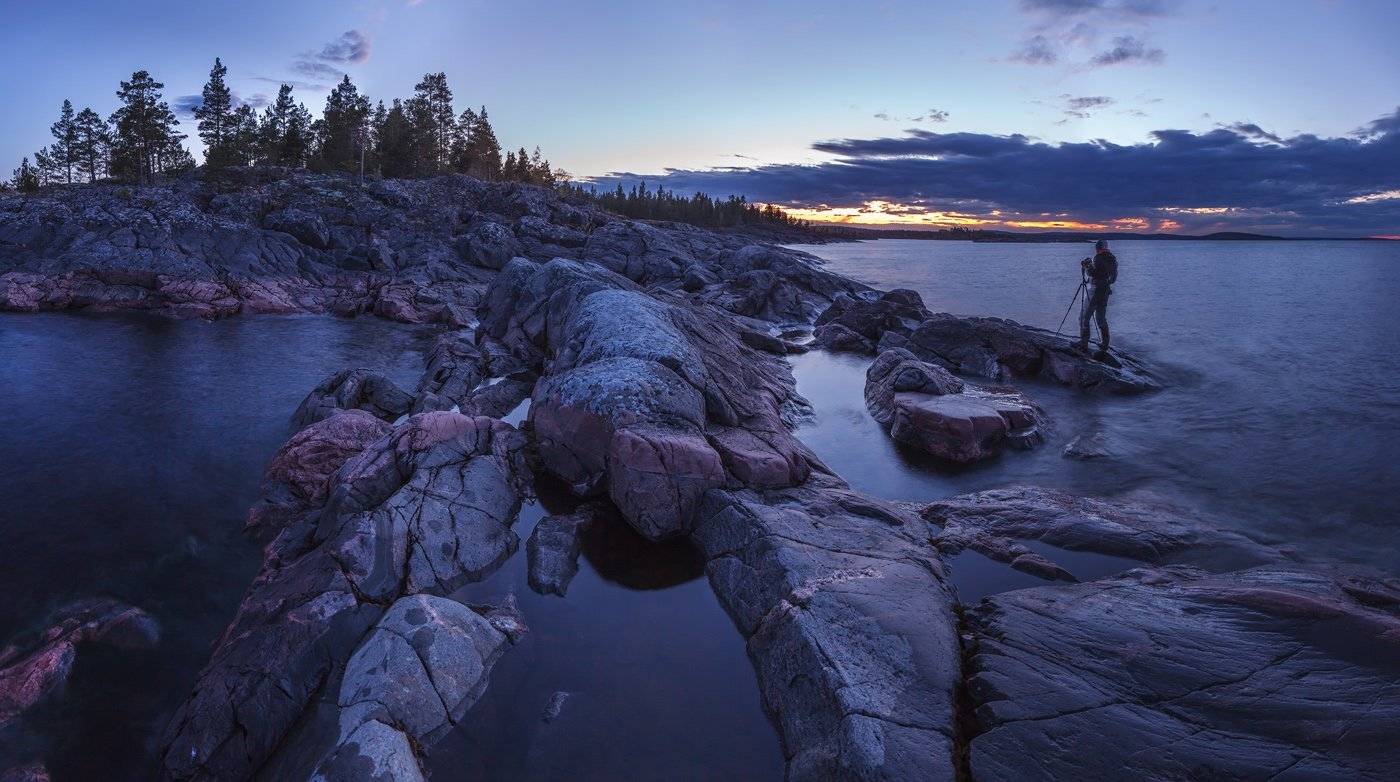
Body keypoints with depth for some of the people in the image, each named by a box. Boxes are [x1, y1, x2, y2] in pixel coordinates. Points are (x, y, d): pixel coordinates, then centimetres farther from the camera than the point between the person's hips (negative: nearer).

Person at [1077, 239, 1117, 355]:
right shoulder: (1112, 258, 11)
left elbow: (1092, 273, -20)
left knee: (1084, 317, -1)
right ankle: (1104, 347, 13)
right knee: (1101, 319, 13)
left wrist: (1085, 265, -4)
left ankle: (1084, 344, -2)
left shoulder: (1098, 258, -14)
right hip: (1106, 291, 8)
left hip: (1095, 291, -8)